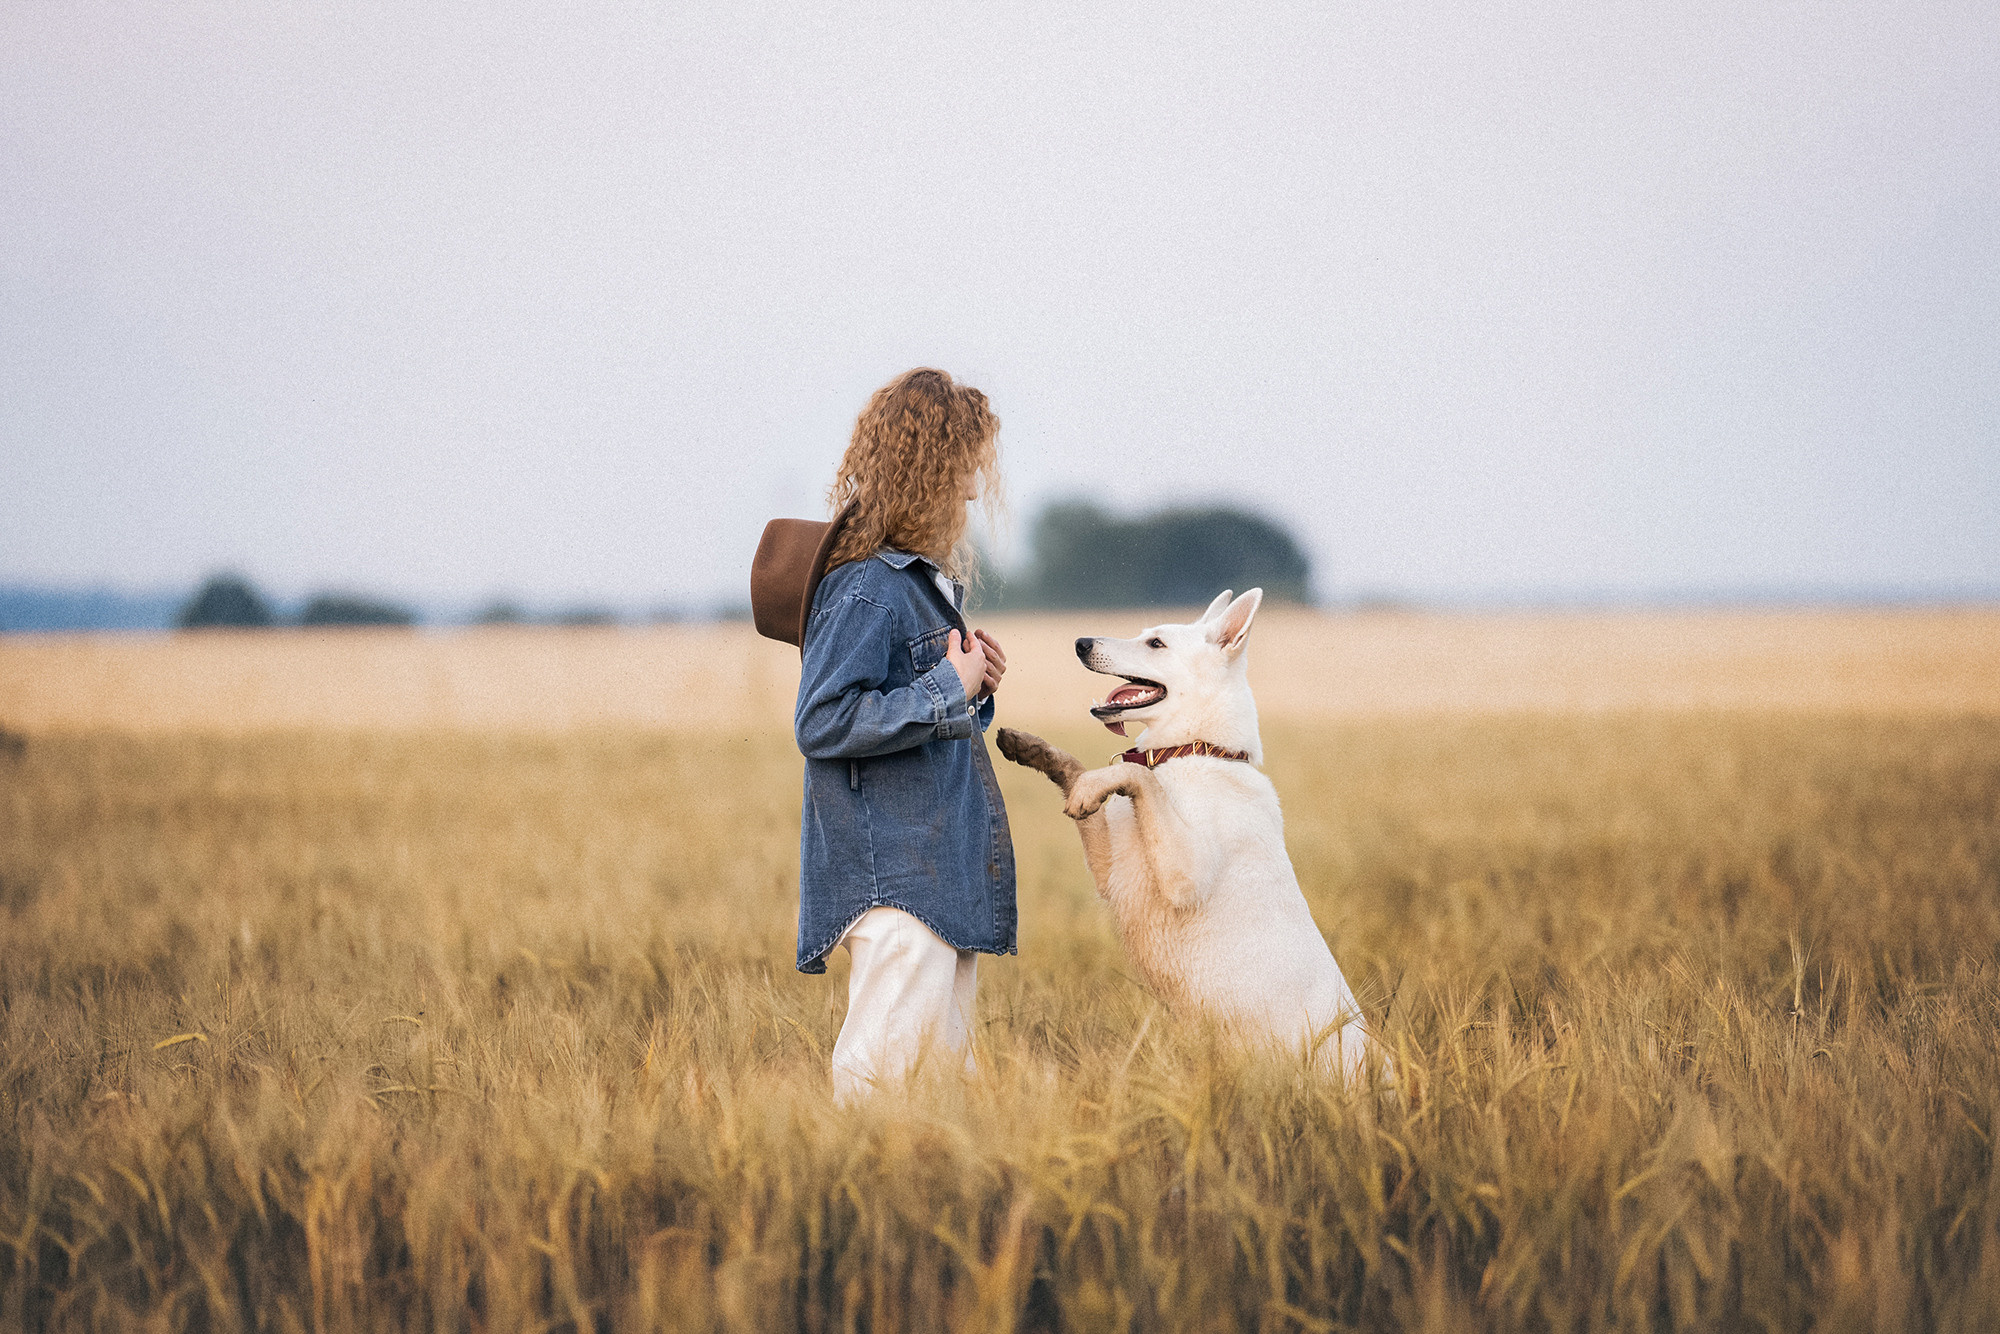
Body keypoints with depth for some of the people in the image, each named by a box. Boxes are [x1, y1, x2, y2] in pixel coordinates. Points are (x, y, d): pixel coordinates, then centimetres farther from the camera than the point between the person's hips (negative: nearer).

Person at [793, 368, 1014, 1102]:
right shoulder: (865, 589, -15)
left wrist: (972, 689, 5)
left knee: (949, 1063, 11)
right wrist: (950, 690, -18)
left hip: (947, 873, 10)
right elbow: (823, 724, -23)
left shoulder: (927, 583, 15)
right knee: (891, 1064, -11)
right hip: (893, 881, -10)